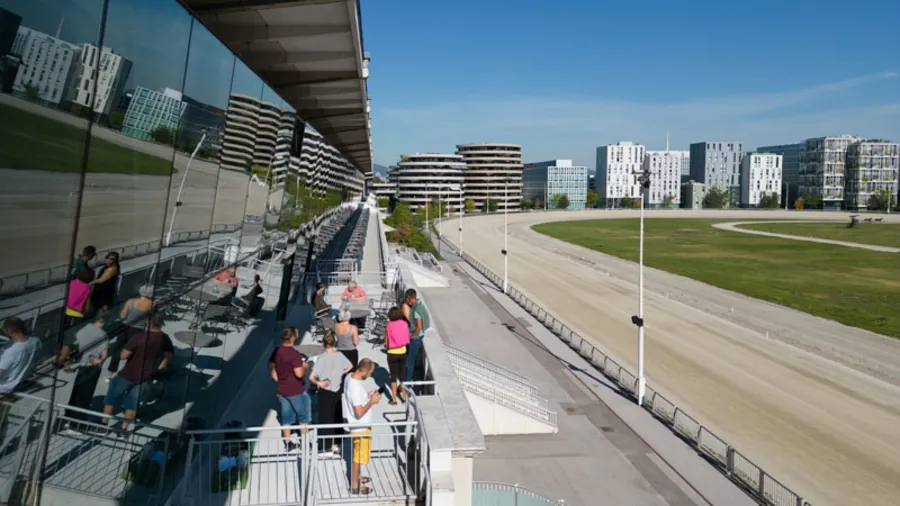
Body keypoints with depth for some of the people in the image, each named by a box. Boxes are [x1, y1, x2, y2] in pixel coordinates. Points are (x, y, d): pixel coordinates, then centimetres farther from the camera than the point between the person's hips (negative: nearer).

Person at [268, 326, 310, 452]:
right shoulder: (294, 354, -24)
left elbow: (271, 368, 8)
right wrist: (304, 366, -7)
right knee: (303, 417, 13)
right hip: (296, 391, -6)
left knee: (286, 418, 15)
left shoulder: (276, 351, -1)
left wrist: (279, 380, 14)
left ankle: (288, 443, 23)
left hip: (281, 390, 6)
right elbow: (299, 373, -26)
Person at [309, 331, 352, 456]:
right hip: (337, 391, 4)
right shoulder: (339, 355, -6)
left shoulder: (321, 358, -19)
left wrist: (318, 383, -8)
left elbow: (311, 377, -24)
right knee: (337, 417, 17)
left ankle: (326, 448, 15)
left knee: (325, 418, 8)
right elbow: (350, 366, 12)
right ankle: (336, 444, 28)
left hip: (325, 392, -4)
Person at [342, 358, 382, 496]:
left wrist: (367, 395, 3)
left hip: (357, 426, 9)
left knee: (358, 454, 26)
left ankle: (356, 477, 45)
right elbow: (359, 413, -30)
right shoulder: (356, 387, -33)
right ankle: (355, 486, 25)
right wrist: (371, 402, -19)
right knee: (358, 456, 9)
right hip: (360, 428, -9)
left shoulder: (350, 377, -4)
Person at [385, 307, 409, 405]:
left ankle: (394, 399, 11)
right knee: (403, 374, 16)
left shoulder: (388, 326, -14)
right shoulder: (404, 324, -6)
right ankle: (404, 396, 25)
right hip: (402, 352, 3)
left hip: (392, 354, -3)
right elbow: (407, 339, 0)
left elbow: (386, 343, -11)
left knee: (393, 376, 7)